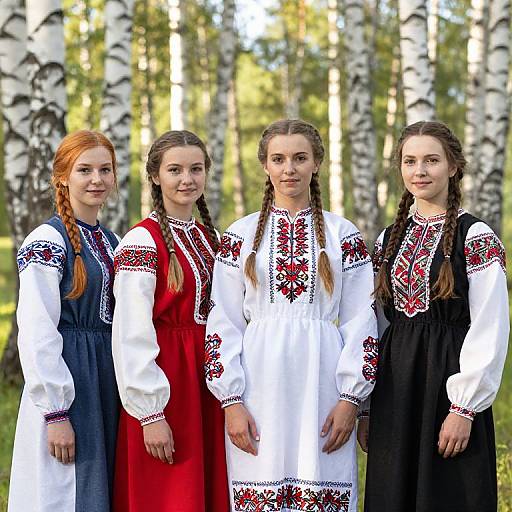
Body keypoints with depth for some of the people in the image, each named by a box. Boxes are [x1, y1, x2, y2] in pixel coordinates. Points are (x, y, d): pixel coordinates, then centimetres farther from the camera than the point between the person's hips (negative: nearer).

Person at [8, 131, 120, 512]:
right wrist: (55, 413, -19)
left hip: (108, 383, 7)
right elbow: (37, 334, -15)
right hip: (66, 381, -7)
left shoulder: (111, 241, 12)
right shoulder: (47, 242, -11)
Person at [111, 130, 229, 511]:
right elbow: (132, 334, -16)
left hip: (208, 381, 7)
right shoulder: (142, 241, -10)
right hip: (164, 383, -7)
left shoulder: (211, 239, 12)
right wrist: (150, 414, -19)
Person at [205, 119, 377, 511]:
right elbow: (223, 323, 4)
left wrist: (351, 398, -4)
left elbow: (360, 321, 4)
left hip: (322, 388, 0)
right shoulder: (241, 235, 7)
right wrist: (231, 400, -4)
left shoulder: (343, 234, 7)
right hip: (260, 389, 0)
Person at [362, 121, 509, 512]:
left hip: (447, 381, -5)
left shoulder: (476, 238, -6)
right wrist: (365, 404, 10)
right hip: (394, 388, 5)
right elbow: (379, 324, 14)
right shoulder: (389, 240, 11)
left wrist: (464, 408, -16)